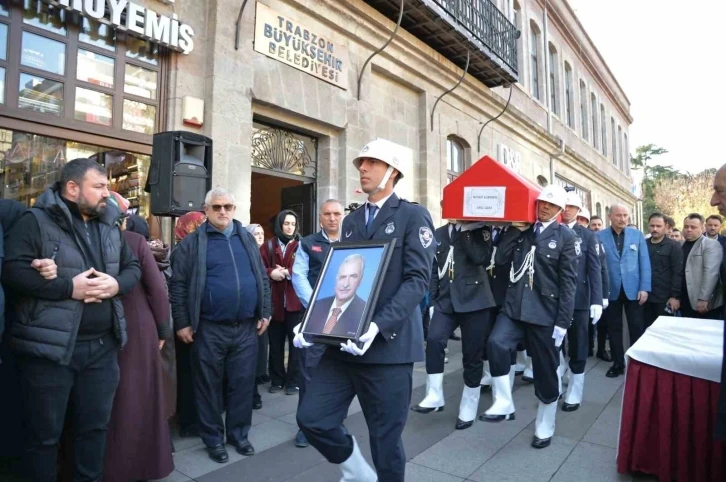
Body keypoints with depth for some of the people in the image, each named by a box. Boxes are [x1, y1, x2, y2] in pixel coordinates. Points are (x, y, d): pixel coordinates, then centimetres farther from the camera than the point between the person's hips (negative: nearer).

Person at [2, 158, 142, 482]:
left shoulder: (110, 227, 11)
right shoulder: (36, 222, -7)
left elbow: (133, 267, 12)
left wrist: (117, 284, -8)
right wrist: (68, 287, -21)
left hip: (102, 346, 6)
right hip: (49, 347, -5)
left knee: (95, 425, 18)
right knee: (44, 433, 11)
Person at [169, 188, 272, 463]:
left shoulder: (247, 239, 10)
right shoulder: (193, 242, -1)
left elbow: (262, 278, 11)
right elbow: (178, 285, -3)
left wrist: (265, 313, 6)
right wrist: (182, 323, -6)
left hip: (246, 327, 3)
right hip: (209, 329, -3)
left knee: (243, 384, 12)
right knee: (209, 386, 10)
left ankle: (239, 434, 30)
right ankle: (213, 439, 28)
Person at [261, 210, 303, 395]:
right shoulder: (268, 246, 7)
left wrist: (288, 273, -17)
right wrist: (270, 273, -17)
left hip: (295, 302, -2)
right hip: (274, 302, 2)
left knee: (296, 342, 5)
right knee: (275, 343, 10)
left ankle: (294, 381, 17)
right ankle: (277, 379, 24)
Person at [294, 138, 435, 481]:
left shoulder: (413, 216, -3)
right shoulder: (351, 222, 15)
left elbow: (417, 280, -13)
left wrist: (378, 327, -25)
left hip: (389, 346, -5)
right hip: (344, 344, 6)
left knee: (386, 438, 6)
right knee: (311, 418, 2)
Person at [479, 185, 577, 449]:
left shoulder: (565, 236, -1)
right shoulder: (522, 230, 11)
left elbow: (568, 281, -6)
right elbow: (500, 258, 0)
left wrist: (562, 322, -11)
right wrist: (516, 229, -6)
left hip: (545, 311, -3)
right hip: (514, 306, 3)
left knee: (545, 371, 7)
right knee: (496, 343, -23)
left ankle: (544, 428, 27)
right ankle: (503, 405, -6)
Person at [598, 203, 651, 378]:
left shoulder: (637, 235, 4)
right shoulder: (599, 237, -2)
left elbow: (644, 263, 1)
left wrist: (644, 288, -6)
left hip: (633, 289, 1)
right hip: (611, 290, -1)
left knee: (636, 328, 8)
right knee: (614, 328, 9)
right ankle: (618, 363, 22)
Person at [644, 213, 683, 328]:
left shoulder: (673, 246, -2)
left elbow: (678, 273, -7)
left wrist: (675, 296, -13)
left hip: (665, 298, -3)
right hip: (645, 297, 3)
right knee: (646, 330, 8)